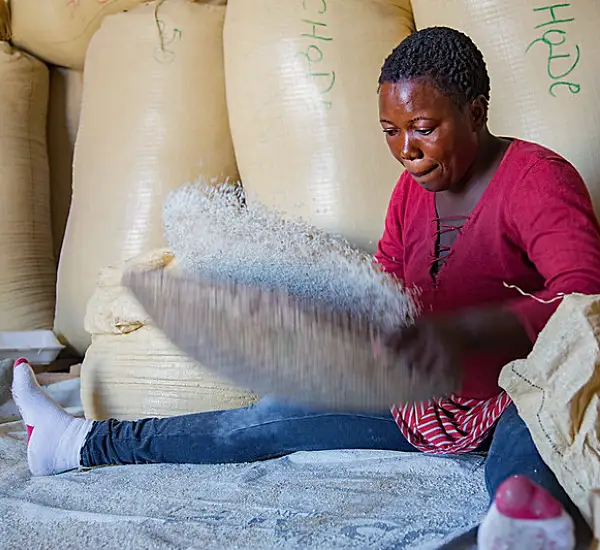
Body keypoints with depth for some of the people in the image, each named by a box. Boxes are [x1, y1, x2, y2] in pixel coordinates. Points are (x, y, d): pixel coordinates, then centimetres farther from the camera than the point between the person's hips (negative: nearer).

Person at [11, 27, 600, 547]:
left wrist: (464, 330, -46)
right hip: (425, 400, 5)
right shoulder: (413, 188, 6)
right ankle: (75, 441, 14)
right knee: (263, 422, 6)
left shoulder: (537, 178, -17)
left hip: (519, 403, -4)